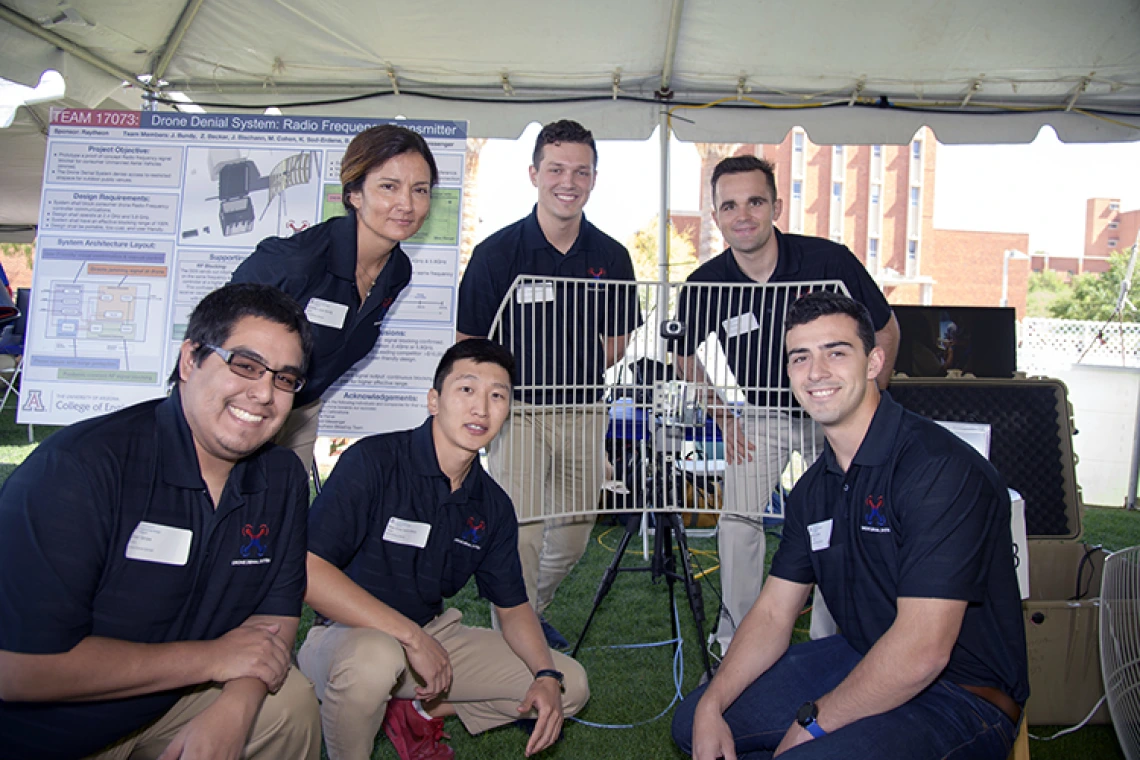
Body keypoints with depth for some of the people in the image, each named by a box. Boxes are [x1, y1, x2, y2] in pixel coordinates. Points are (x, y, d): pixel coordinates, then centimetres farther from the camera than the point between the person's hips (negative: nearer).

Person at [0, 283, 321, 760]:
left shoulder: (283, 480, -6)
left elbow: (277, 610, -1)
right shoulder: (78, 469, -26)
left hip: (171, 702, 5)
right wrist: (213, 657, -23)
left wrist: (233, 709, -22)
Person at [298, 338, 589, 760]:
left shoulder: (493, 505, -1)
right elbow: (305, 570, -28)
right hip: (350, 634, -5)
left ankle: (417, 711, 9)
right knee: (373, 659, -41)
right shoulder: (374, 461, -19)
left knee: (571, 685, 2)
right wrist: (411, 636, -28)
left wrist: (548, 676, -12)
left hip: (434, 635, 6)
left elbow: (512, 606, 7)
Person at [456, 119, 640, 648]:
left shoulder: (611, 257, 4)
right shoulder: (497, 252, -7)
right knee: (520, 538, -8)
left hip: (584, 413, 4)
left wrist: (575, 374, 0)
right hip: (517, 411, -4)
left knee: (573, 538, 15)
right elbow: (468, 345, -3)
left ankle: (532, 613, 40)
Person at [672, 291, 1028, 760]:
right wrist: (711, 706, -8)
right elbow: (773, 614, 6)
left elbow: (922, 650, -28)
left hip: (963, 698, -7)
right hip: (861, 661, 8)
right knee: (693, 722, 5)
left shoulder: (941, 468, -23)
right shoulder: (814, 487, 4)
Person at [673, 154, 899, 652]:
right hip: (760, 412, 1)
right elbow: (686, 357, 3)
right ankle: (736, 645, 6)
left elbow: (886, 330, -6)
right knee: (738, 517, -11)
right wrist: (723, 417, -4)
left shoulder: (829, 260, -22)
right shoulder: (705, 285, -18)